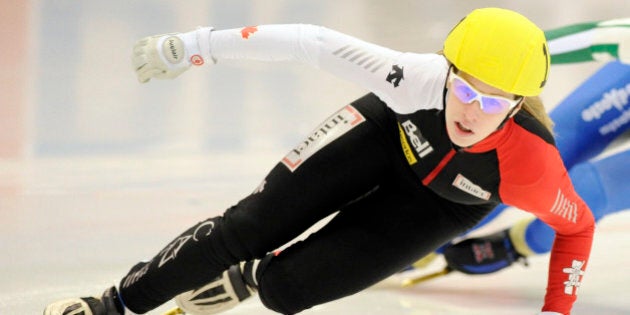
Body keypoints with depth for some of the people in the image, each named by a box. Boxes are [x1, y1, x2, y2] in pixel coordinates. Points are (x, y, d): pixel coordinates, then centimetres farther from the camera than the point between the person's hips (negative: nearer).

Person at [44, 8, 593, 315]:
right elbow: (317, 44, -34)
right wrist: (198, 44, -30)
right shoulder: (423, 82, -42)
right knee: (246, 228, -6)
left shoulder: (534, 168, -40)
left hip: (439, 203, 0)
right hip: (390, 131, 0)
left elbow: (578, 225, -18)